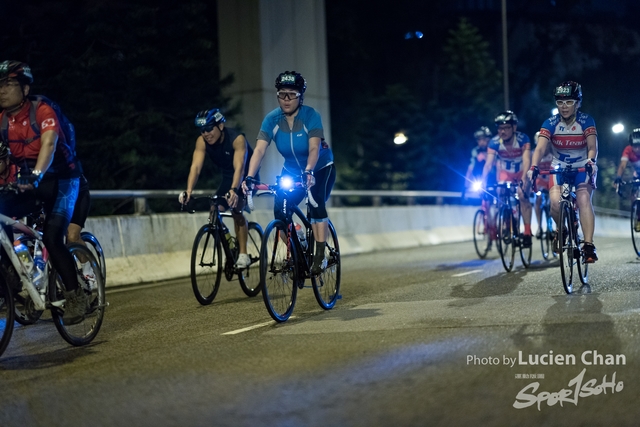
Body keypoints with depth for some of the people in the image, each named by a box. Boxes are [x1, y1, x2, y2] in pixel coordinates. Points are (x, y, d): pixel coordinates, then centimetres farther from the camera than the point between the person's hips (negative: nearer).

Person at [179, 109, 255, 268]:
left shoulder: (237, 139, -32)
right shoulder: (201, 141, -18)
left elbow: (239, 167, -43)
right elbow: (196, 166, -28)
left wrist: (234, 190, -59)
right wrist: (188, 191, -44)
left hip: (246, 177, -5)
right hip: (228, 178, 5)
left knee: (236, 209, -26)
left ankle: (243, 254, -19)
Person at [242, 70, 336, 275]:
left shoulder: (311, 116, -26)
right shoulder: (272, 119, -18)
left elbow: (314, 148, -37)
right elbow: (259, 150, -28)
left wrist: (309, 172, -55)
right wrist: (249, 177, -42)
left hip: (320, 169, -3)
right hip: (292, 171, 4)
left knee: (316, 204, -28)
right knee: (280, 210, -14)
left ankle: (320, 255, -20)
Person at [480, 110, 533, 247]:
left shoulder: (523, 139, -30)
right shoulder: (494, 142, -24)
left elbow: (526, 161, -39)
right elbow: (488, 163, -30)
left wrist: (523, 181, -53)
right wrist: (483, 182, -44)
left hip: (522, 172, -2)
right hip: (505, 173, 2)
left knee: (523, 197, -19)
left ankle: (527, 233, -17)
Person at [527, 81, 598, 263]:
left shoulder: (586, 121, -16)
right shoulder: (550, 123, -15)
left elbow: (592, 146, -27)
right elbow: (540, 147, -26)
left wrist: (591, 161, -49)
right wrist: (533, 167, -45)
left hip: (583, 168, -1)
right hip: (559, 168, 1)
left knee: (584, 200, -27)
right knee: (556, 203, -23)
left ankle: (589, 246, -29)